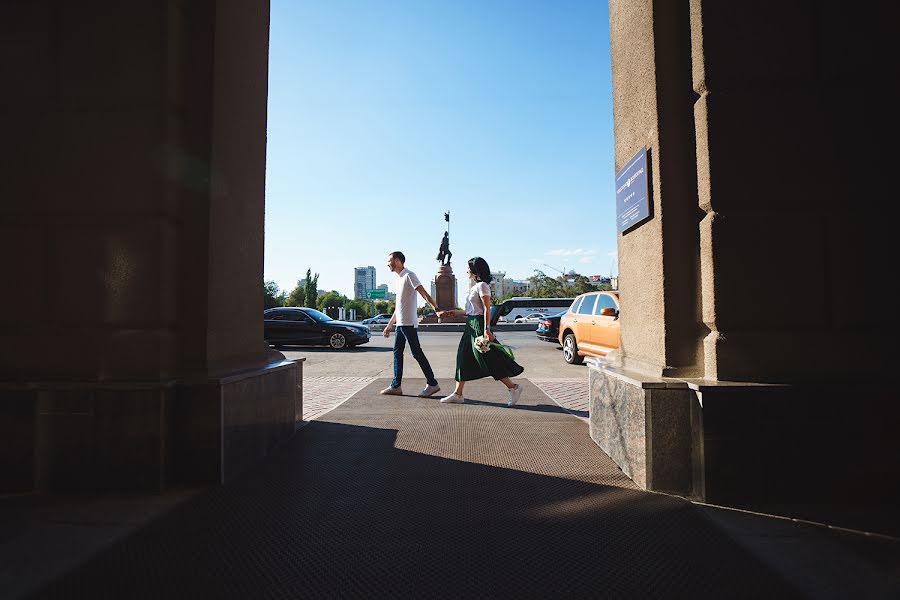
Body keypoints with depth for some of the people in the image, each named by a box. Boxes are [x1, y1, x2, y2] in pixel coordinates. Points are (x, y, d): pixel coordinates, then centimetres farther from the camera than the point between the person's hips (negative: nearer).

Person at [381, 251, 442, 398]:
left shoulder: (409, 275, -9)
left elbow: (425, 294, -20)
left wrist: (437, 309, -32)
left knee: (417, 353, -8)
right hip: (400, 323, 10)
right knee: (397, 352, 10)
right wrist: (390, 325, 26)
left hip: (408, 323, -10)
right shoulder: (399, 278, 20)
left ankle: (432, 384, -2)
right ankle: (396, 386, 15)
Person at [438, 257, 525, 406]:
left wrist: (486, 329, -26)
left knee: (489, 359, -7)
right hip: (471, 325, 10)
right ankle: (458, 394, 13)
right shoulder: (475, 286, 16)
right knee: (463, 357, 8)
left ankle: (513, 387, 5)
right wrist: (453, 313, 23)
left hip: (479, 325, -10)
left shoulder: (482, 286, -12)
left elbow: (487, 309, -19)